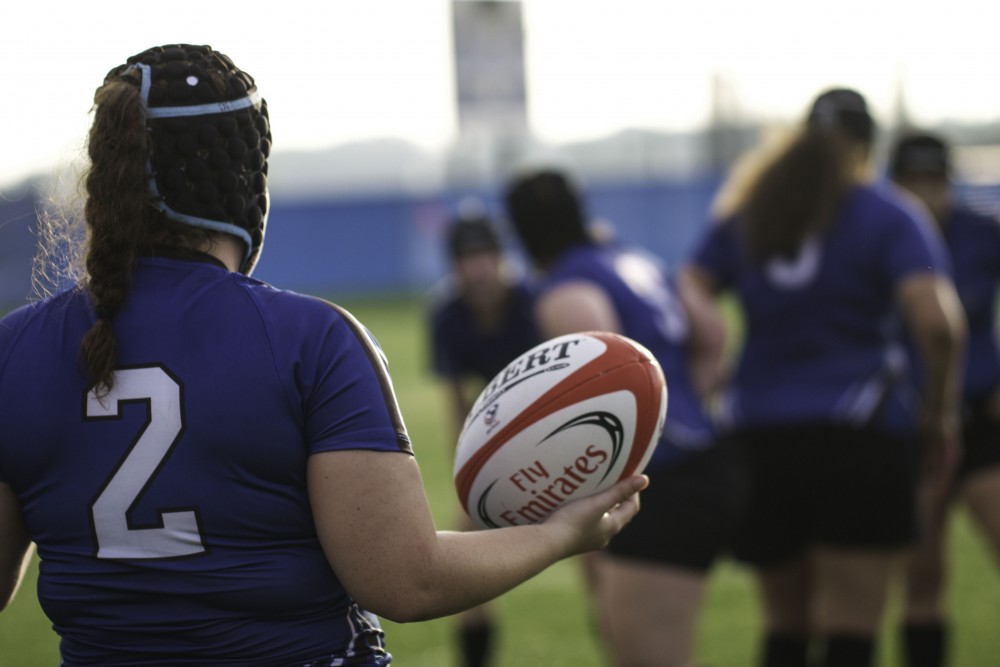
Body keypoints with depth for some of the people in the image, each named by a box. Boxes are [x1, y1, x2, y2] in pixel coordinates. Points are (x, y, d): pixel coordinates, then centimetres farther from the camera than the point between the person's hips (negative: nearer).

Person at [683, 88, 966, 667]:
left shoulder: (744, 218, 11)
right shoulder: (891, 218, -1)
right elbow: (939, 323, -15)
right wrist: (941, 411, -2)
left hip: (758, 435, 4)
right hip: (861, 437, -4)